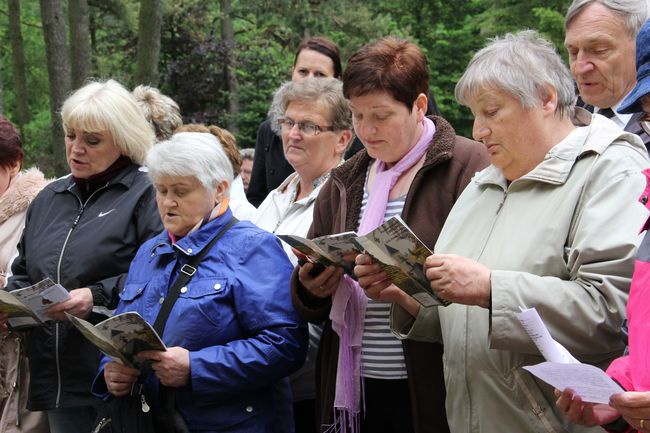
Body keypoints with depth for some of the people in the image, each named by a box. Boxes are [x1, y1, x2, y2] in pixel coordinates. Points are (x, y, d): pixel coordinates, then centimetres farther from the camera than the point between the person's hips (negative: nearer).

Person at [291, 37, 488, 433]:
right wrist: (311, 290, -6)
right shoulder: (343, 184, 13)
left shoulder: (468, 167, -5)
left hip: (432, 391, -5)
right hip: (355, 389, 6)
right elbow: (309, 307, 16)